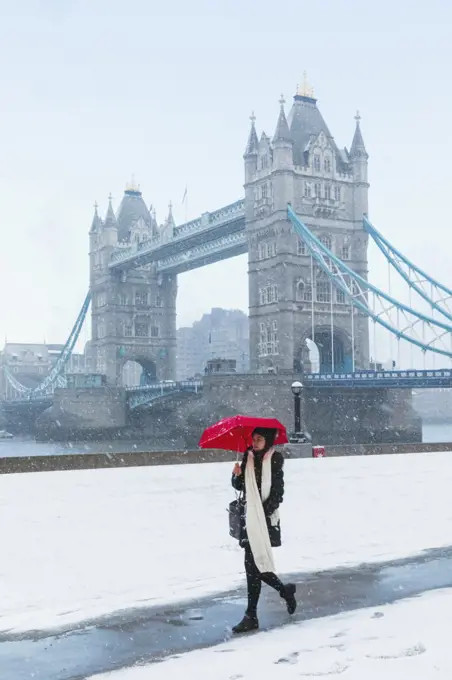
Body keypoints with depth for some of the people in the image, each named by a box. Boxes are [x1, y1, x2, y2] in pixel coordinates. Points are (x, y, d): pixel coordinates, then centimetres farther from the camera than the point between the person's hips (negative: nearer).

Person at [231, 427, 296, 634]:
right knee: (253, 566, 5)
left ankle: (251, 616, 3)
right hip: (250, 520, 6)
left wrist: (264, 512, -15)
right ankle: (285, 590, 26)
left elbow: (277, 493, -7)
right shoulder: (248, 458, 9)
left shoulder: (274, 460, -6)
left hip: (266, 520, -6)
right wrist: (237, 475, -7)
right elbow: (239, 486, 14)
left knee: (253, 566, -9)